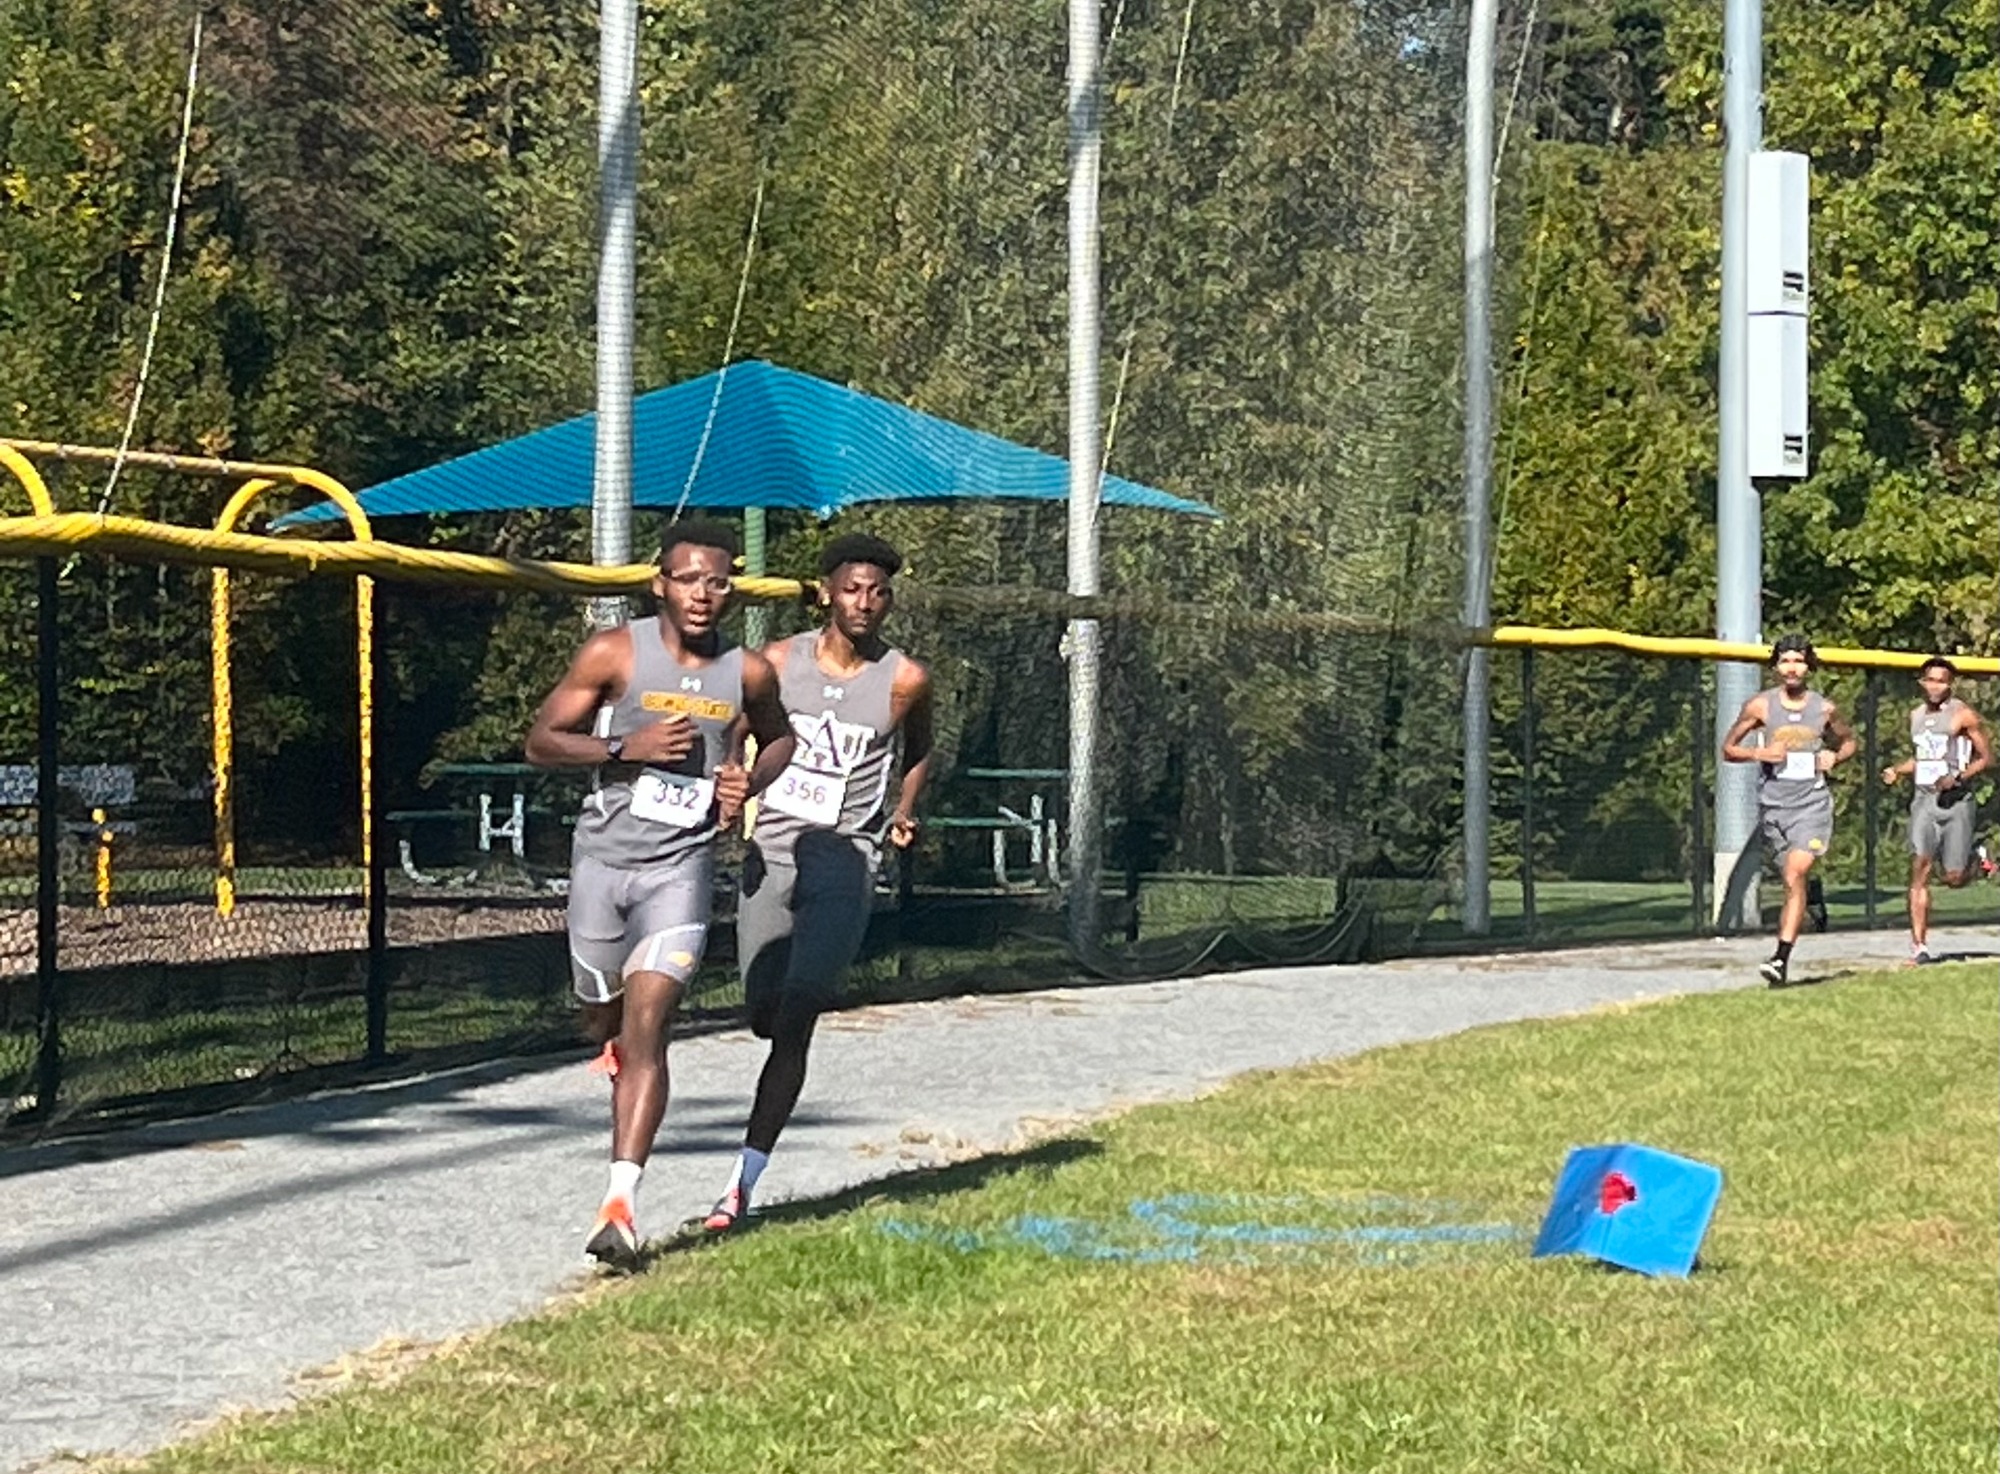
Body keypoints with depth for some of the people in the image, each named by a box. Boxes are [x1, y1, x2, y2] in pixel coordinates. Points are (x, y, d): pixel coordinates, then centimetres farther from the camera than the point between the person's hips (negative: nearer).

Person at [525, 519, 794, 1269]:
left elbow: (780, 738, 21)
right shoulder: (614, 654, -6)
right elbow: (541, 742, -3)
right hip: (602, 857, 1)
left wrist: (750, 780, 0)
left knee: (646, 1024, -15)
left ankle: (621, 1199, -22)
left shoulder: (749, 673, 1)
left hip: (681, 866, -1)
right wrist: (626, 747, -18)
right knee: (603, 1022, 14)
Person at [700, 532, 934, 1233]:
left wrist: (905, 811, 8)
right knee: (764, 1016, 8)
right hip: (771, 852, 3)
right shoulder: (778, 662, 0)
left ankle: (743, 1182, -12)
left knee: (795, 1023, -12)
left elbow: (919, 749, 19)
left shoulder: (904, 680, -2)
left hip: (845, 864, -2)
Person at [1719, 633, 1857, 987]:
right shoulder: (1759, 706, 2)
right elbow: (1728, 748, 8)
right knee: (1794, 881, 10)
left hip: (1812, 802, -2)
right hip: (1773, 802, 2)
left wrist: (1835, 757, 0)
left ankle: (1781, 958, -25)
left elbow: (1849, 741, 22)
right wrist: (1758, 753, -10)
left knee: (1796, 874, -19)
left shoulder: (1825, 709, 4)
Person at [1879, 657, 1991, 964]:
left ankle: (1974, 860, 35)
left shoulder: (1963, 715, -4)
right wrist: (1897, 771, 10)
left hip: (1956, 800, -4)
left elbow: (1987, 758, -2)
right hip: (1924, 800, 4)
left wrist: (1959, 778, -16)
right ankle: (1919, 945, -14)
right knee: (1920, 868, -13)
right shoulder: (1916, 715, 13)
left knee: (1955, 878, -3)